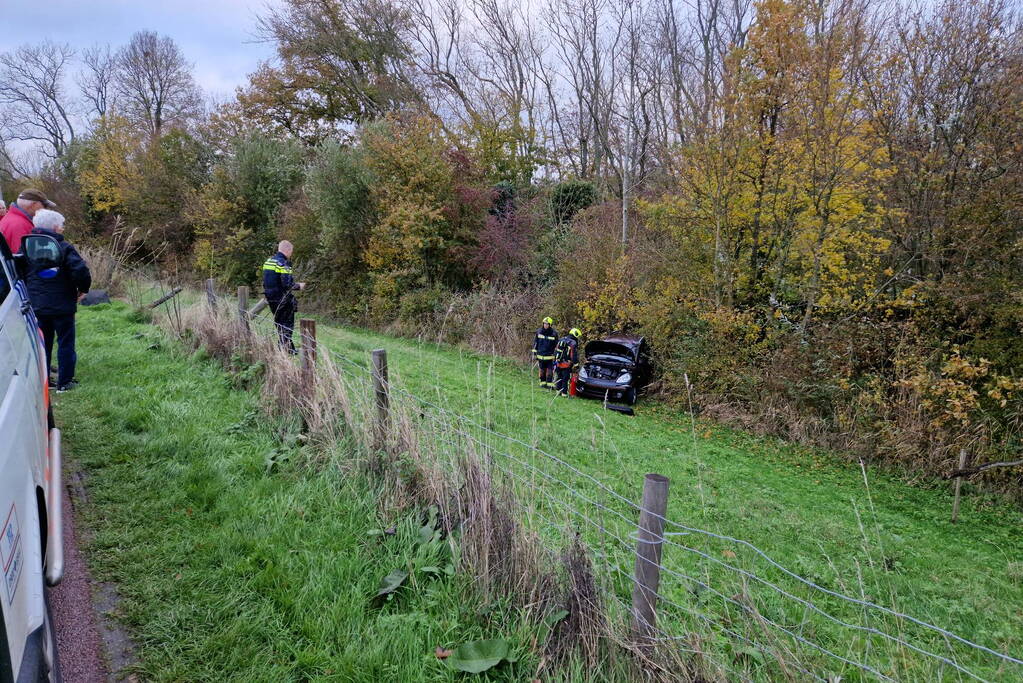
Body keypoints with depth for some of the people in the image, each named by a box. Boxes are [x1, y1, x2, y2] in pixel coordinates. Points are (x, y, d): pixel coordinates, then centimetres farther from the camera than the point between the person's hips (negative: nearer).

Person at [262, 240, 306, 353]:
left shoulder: (268, 261, 9)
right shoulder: (283, 263, -17)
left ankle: (284, 346, 26)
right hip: (282, 299, -8)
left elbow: (267, 281, 16)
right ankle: (286, 348, 2)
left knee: (279, 323, 18)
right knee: (287, 325, 2)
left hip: (271, 298, 8)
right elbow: (287, 284, -24)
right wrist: (299, 286, -7)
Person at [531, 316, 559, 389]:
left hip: (550, 356, -2)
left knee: (550, 370, -5)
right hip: (540, 355, 2)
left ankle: (550, 384, 1)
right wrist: (534, 353, 7)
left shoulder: (554, 333, -4)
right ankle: (542, 383, 22)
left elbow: (556, 345, 2)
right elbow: (535, 343, 9)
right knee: (542, 370, 11)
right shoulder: (539, 332, 2)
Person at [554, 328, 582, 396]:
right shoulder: (573, 343, -12)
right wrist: (576, 364, -7)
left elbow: (555, 351, 16)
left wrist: (555, 360, 24)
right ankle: (564, 393, 4)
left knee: (559, 377, 18)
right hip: (566, 365, -7)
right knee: (565, 379, 1)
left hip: (558, 363, 7)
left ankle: (558, 390, 25)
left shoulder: (561, 340, 11)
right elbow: (574, 355, -14)